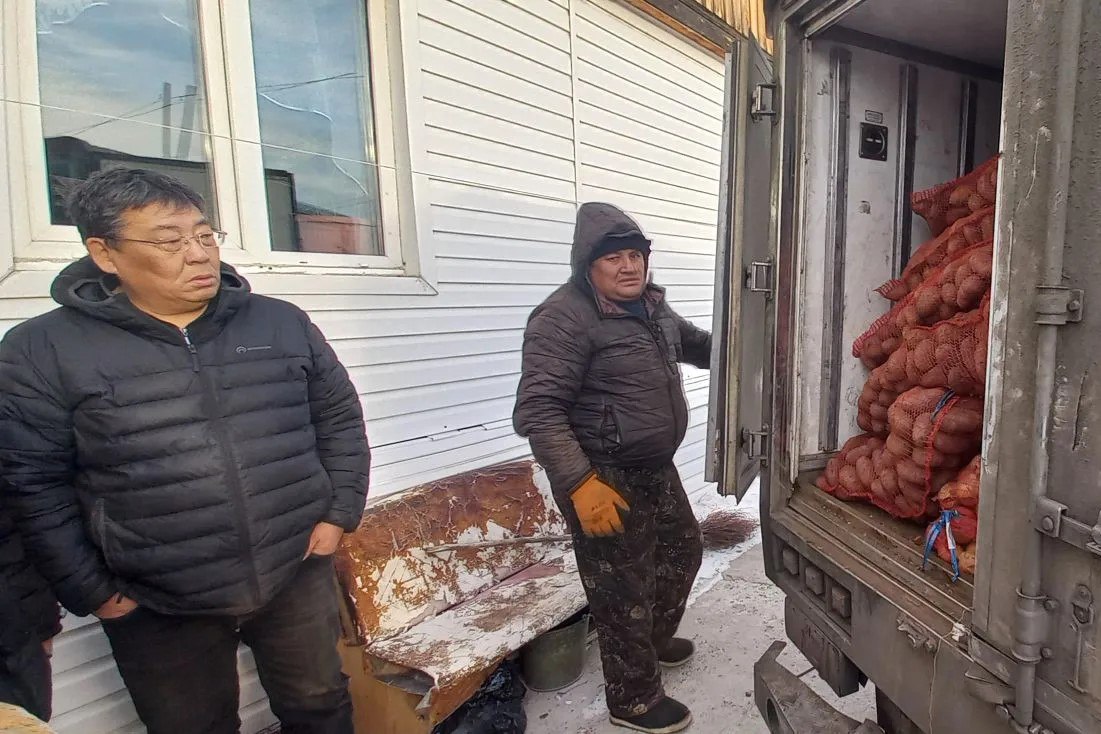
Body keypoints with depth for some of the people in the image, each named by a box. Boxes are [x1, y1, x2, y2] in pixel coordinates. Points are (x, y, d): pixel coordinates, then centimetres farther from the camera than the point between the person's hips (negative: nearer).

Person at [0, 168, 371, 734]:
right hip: (158, 608, -1)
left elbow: (339, 418, 4)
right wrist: (91, 592, -5)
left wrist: (337, 514, -1)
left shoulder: (283, 324, -1)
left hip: (297, 575, 2)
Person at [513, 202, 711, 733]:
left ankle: (655, 639, 52)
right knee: (624, 590, 5)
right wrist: (580, 484, -31)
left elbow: (694, 343, 26)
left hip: (657, 469, 10)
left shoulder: (650, 305, 7)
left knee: (683, 550, 27)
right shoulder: (565, 318, -22)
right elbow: (537, 411, -26)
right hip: (605, 480, -10)